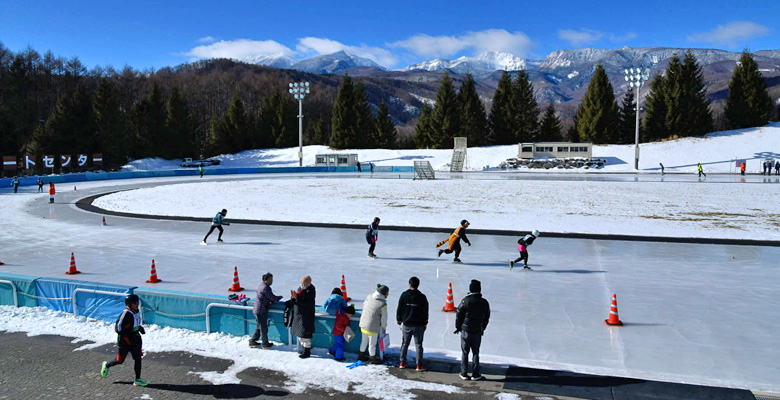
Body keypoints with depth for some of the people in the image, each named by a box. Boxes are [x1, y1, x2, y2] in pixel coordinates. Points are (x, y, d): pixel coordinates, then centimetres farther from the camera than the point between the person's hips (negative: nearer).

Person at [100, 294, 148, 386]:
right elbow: (118, 328, -21)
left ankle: (137, 380, 7)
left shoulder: (137, 312, 4)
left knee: (138, 358, 1)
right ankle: (107, 365, 39)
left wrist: (140, 328, 4)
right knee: (120, 360, 8)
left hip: (135, 340, 7)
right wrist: (128, 338, -22)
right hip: (124, 341, -7)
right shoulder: (126, 314, -22)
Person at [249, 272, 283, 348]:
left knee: (260, 327, 20)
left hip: (257, 310, 10)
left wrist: (272, 301, 6)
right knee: (264, 328, 4)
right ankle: (265, 344, 17)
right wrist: (280, 297, 0)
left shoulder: (262, 286, 12)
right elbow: (273, 298, -17)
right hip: (261, 311, -10)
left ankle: (252, 342, 28)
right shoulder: (265, 288, -21)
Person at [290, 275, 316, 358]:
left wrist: (297, 297, -32)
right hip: (298, 314, 9)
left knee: (304, 333, -5)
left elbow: (306, 302, -27)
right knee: (299, 333, 17)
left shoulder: (311, 290, -17)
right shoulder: (301, 288, 8)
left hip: (306, 315, -9)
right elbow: (296, 301, 9)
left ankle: (307, 352, 5)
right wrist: (294, 297, -13)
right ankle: (304, 349, 31)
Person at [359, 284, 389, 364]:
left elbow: (364, 305, 12)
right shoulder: (383, 304, -21)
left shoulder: (369, 296, -4)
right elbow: (384, 318, -11)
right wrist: (384, 327, 6)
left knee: (364, 340, 24)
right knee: (372, 343, 14)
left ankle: (361, 356, 39)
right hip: (373, 327, -6)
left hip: (363, 323, 6)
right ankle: (373, 359, 32)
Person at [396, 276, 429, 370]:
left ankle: (402, 363, 21)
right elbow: (425, 312, -2)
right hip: (418, 325, -1)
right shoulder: (422, 297, -8)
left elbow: (399, 309, 0)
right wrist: (425, 323, 9)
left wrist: (399, 319, 14)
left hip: (406, 325, 1)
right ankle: (419, 365, 8)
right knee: (418, 345, 6)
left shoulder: (404, 295, -6)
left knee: (405, 344, 15)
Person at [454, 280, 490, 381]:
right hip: (478, 332, 2)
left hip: (465, 331, -2)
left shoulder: (465, 301, -13)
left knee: (465, 353, 8)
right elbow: (486, 318, 8)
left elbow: (459, 315, -7)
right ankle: (475, 374, 13)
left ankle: (464, 374, 11)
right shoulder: (484, 303, -1)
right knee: (475, 353, 12)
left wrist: (458, 327, 8)